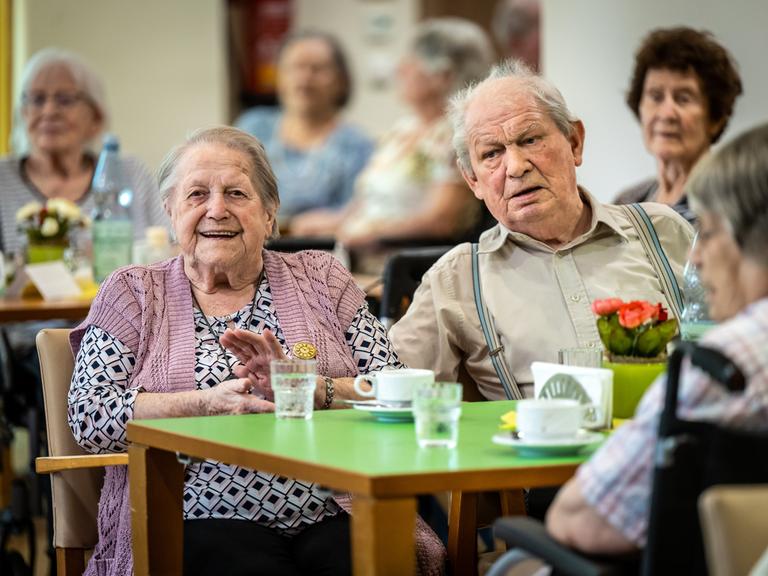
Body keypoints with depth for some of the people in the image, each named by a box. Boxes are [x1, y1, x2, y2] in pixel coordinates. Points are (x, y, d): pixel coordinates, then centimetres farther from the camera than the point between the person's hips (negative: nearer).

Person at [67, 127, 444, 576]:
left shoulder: (320, 278, 17)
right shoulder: (132, 294, 14)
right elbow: (89, 418, 1)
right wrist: (210, 402, -12)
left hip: (337, 519, 2)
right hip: (207, 522, -1)